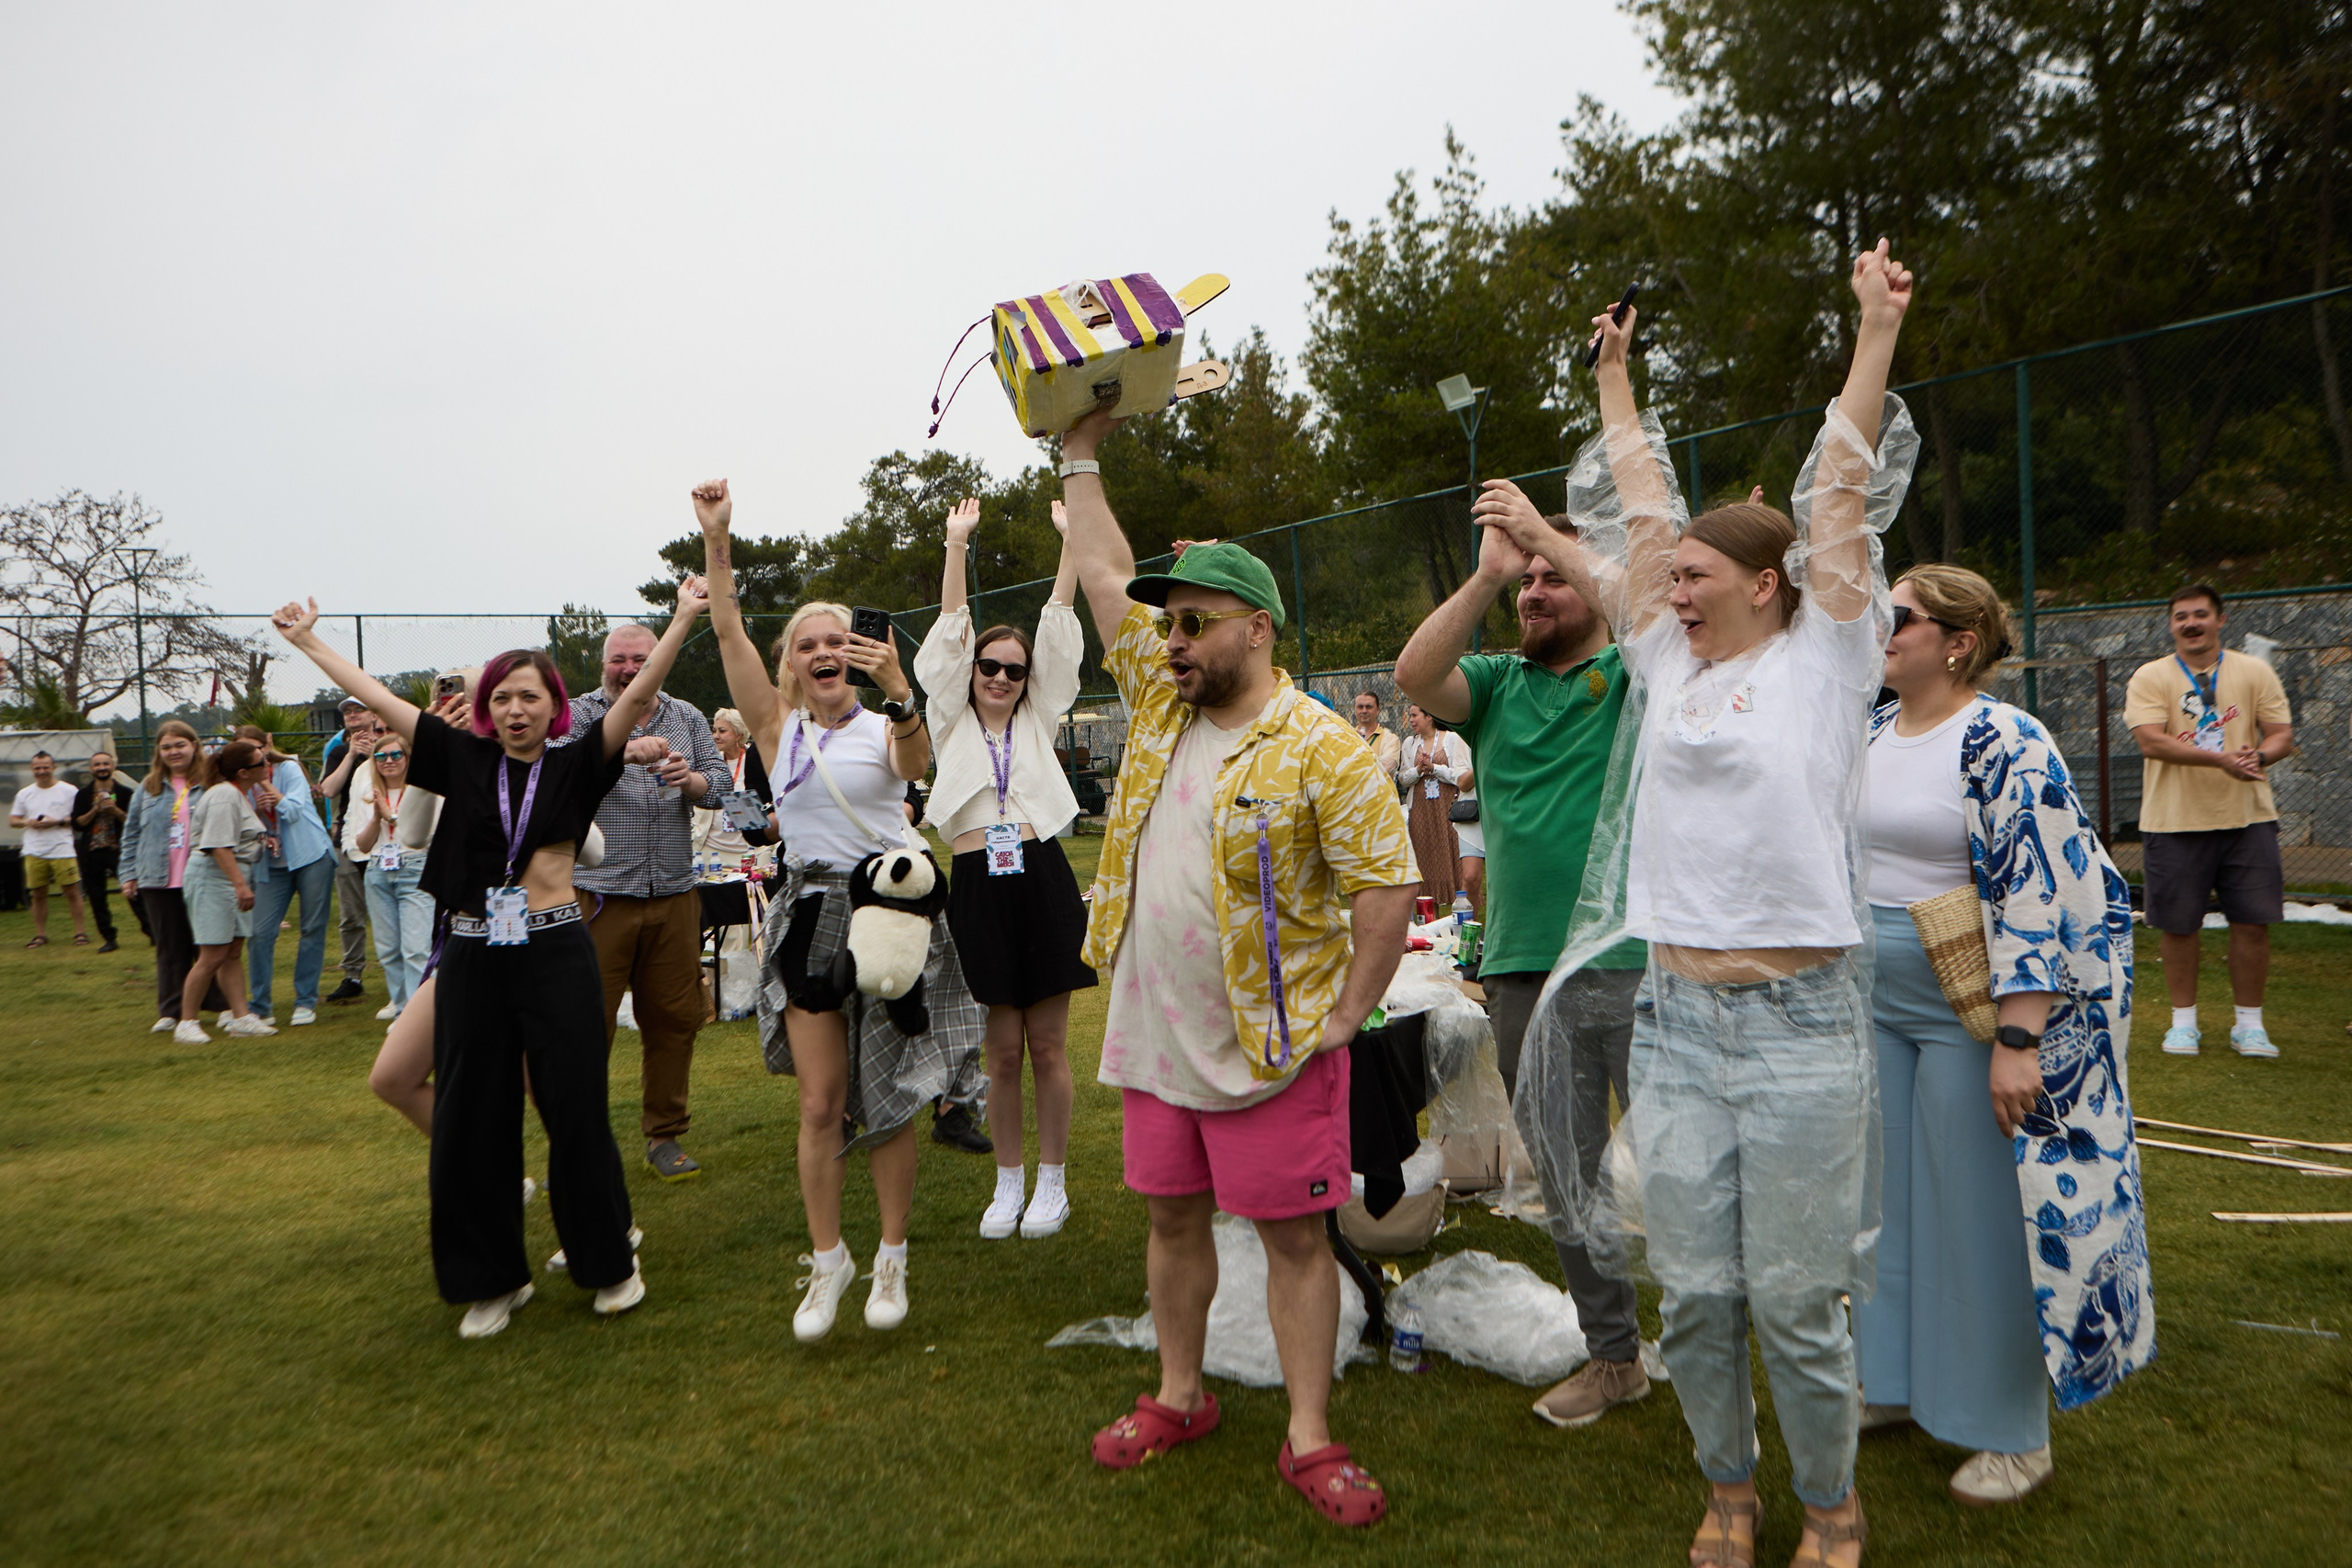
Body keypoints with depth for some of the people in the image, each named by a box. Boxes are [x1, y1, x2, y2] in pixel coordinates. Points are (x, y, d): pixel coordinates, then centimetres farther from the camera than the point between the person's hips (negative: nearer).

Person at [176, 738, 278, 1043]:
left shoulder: (240, 794, 15)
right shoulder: (224, 795, -16)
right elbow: (219, 846, -24)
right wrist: (240, 884, -27)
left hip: (234, 876, 10)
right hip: (212, 876, -10)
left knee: (234, 952, 10)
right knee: (213, 955, -8)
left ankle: (241, 1017, 12)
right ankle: (186, 1024, 2)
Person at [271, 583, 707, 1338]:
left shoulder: (576, 766, 1)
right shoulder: (465, 760, 6)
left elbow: (640, 691, -8)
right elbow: (379, 698, 12)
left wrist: (684, 619, -15)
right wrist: (308, 639, 18)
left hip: (556, 951, -3)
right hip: (473, 957, 3)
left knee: (577, 1112, 2)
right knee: (470, 1120, 9)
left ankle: (610, 1262, 20)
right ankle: (492, 1277, 26)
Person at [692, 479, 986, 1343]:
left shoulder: (885, 728, -1)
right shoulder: (779, 729, 3)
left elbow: (917, 761, -25)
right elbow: (728, 630, -5)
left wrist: (896, 689, -41)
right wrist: (715, 535, -12)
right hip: (810, 921, 1)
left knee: (890, 1098, 6)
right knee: (821, 1104, 3)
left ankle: (892, 1260, 21)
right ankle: (827, 1260, 20)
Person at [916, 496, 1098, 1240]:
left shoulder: (1038, 721, 14)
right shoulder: (951, 724, 13)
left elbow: (1059, 628, 10)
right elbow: (952, 629, 7)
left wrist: (1071, 541, 6)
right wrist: (956, 547, 2)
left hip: (1043, 879, 0)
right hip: (978, 885, 0)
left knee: (1047, 1045, 4)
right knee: (1003, 1048, 5)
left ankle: (1051, 1182, 18)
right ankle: (1008, 1183, 21)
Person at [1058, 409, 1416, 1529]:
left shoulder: (1323, 750, -14)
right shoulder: (1159, 702, 5)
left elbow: (1388, 885, -15)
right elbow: (1105, 575, 12)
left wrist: (1347, 1017, -14)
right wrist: (1081, 455, 15)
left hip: (1269, 1046, -6)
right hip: (1154, 1034, 6)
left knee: (1292, 1233, 5)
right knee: (1173, 1218, 17)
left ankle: (1309, 1439, 18)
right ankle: (1178, 1397, 35)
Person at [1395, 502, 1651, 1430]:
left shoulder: (1632, 676, 3)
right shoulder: (1498, 683, 12)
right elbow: (1415, 675, -7)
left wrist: (1546, 529, -18)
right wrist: (1488, 573, -15)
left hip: (1636, 963, -4)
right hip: (1524, 973, 4)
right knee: (1568, 1176, 14)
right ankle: (1612, 1354, 31)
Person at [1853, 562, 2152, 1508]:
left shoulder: (2003, 743, -15)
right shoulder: (1868, 735, 7)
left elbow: (2040, 896, -20)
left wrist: (2017, 1041, -23)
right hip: (1876, 1011, 7)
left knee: (1981, 1214, 4)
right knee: (1888, 1198, 16)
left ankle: (2013, 1435, 22)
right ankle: (1896, 1383, 34)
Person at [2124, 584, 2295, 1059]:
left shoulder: (2255, 672, 8)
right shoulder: (2150, 677, 0)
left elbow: (2282, 735, 4)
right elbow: (2151, 740, -13)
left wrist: (2259, 756, -19)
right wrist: (2221, 759, -24)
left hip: (2246, 818, 2)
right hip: (2174, 821, -2)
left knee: (2252, 922, 3)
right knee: (2177, 925, 4)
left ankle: (2248, 1023, 18)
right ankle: (2184, 1021, 19)